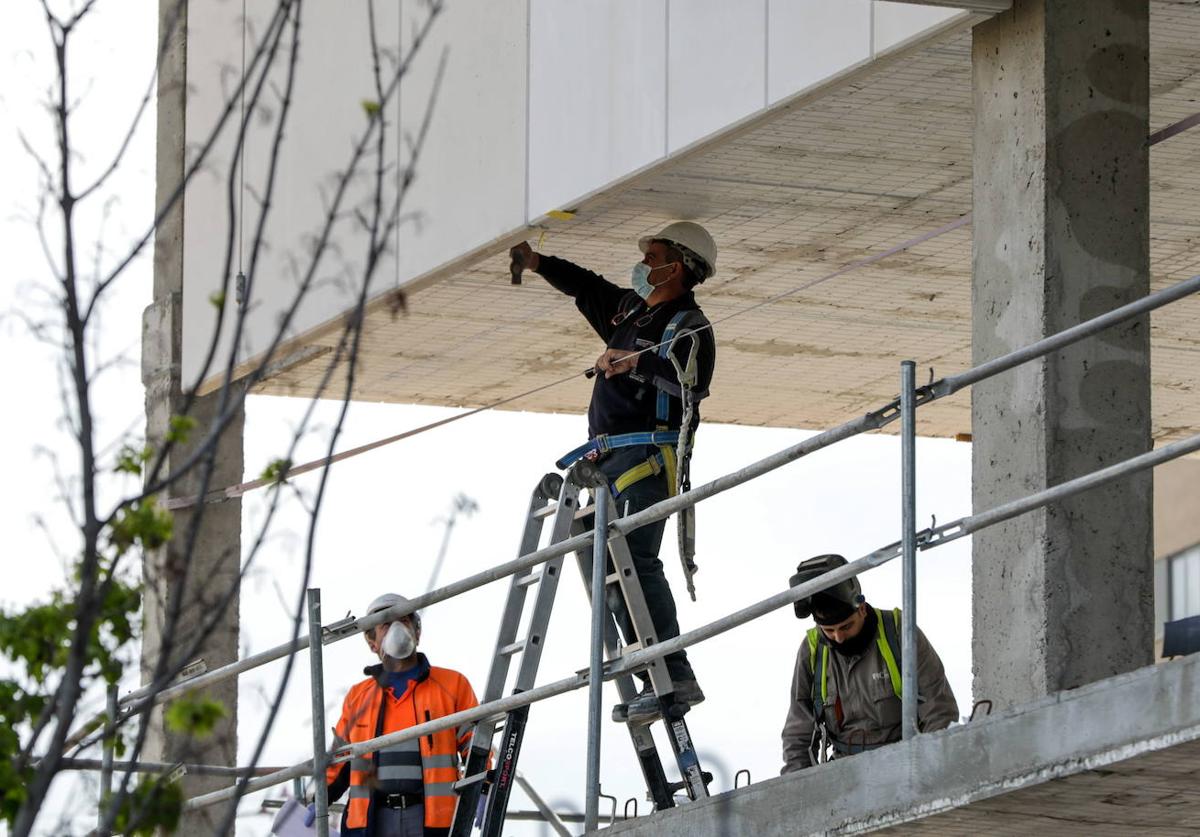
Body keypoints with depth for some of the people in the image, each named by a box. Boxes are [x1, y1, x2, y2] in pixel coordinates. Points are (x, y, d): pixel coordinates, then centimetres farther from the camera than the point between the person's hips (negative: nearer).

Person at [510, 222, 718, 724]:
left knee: (632, 562, -21)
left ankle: (676, 676, -24)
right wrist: (537, 263, 37)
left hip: (647, 456, -9)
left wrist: (637, 363, -33)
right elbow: (586, 287, 41)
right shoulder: (631, 309, 22)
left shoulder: (688, 324, -5)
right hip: (610, 461, 9)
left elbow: (694, 381, -25)